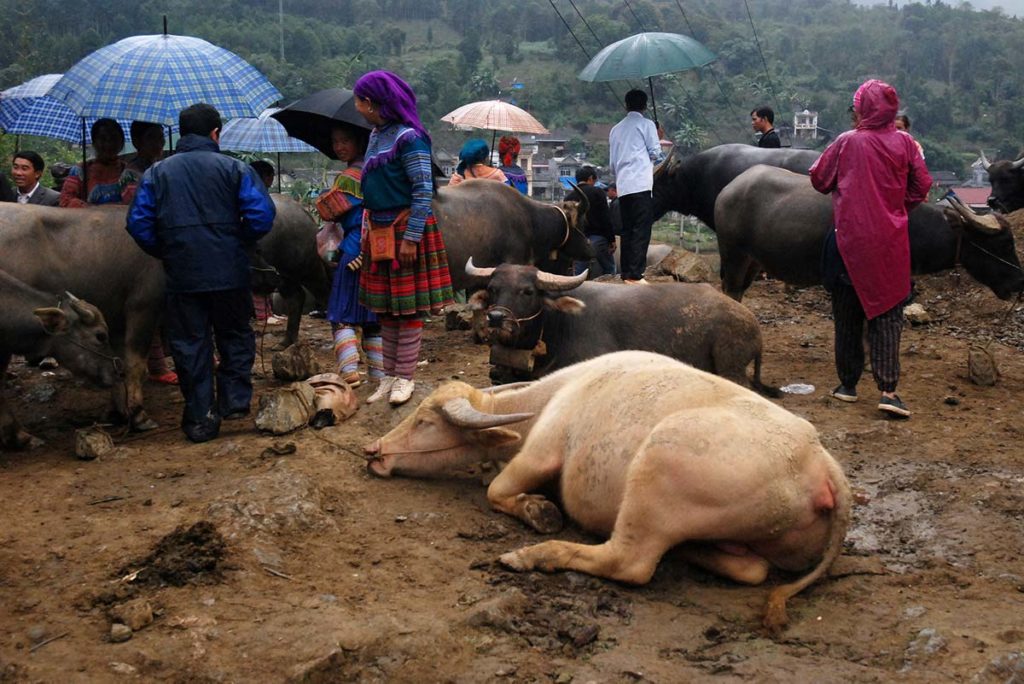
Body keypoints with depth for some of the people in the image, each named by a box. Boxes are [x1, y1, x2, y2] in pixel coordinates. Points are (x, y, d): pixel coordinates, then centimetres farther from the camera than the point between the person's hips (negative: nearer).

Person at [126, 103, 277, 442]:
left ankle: (200, 420, 11)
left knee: (190, 345, 8)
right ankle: (235, 399, 13)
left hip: (181, 275, 1)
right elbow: (261, 216, -10)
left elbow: (138, 223, -1)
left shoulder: (157, 173, 5)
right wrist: (238, 242, 5)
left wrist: (164, 253, 10)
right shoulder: (235, 168, -1)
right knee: (235, 337, 18)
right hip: (230, 273, -1)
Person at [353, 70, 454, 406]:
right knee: (385, 307, 11)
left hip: (406, 230, -8)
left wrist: (411, 237, -21)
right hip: (379, 230, 8)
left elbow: (423, 191, -17)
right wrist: (368, 230, 13)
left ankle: (405, 378, 7)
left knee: (408, 306, 0)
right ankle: (388, 377, 18)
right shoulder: (377, 135, 11)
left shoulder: (408, 138, -14)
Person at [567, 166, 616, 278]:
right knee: (609, 272, 4)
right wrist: (612, 239, -4)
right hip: (598, 237, -4)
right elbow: (606, 218, -6)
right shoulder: (597, 192, -1)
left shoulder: (569, 197, 12)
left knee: (579, 274, 4)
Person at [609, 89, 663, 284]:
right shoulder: (646, 124, 2)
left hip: (622, 186, 6)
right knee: (641, 230, -8)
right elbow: (655, 153, 0)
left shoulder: (615, 129, 18)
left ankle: (626, 273, 7)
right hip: (641, 184, -6)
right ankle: (635, 274, -14)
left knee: (627, 230, 9)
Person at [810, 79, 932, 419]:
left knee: (847, 316, 11)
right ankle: (888, 389, -7)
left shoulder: (847, 142, -5)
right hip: (891, 241, 1)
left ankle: (848, 384, 17)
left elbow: (818, 179, 2)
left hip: (849, 240, -1)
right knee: (887, 315, 3)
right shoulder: (904, 143, -2)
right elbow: (922, 186, 2)